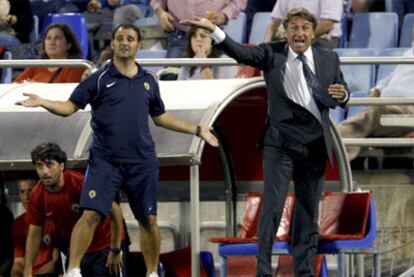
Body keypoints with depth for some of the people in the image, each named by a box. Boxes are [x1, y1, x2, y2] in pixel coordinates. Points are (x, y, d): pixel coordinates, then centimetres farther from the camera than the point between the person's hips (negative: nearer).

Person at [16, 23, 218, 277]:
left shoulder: (148, 81, 11)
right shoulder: (99, 79, 0)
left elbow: (160, 116, 24)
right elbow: (70, 106, -2)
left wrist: (197, 130, 26)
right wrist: (43, 103, -20)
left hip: (142, 162, 3)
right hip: (105, 161, -3)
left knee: (149, 220, 4)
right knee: (90, 214, -14)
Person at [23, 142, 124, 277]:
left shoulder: (80, 183, -26)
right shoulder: (38, 195, -11)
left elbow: (115, 211, -20)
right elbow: (34, 234, 0)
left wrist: (115, 251, -16)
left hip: (103, 248, -4)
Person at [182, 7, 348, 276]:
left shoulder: (329, 59, 7)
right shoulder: (272, 54, -1)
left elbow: (341, 98, 16)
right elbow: (240, 52, -16)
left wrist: (342, 95, -9)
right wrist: (213, 30, -32)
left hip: (316, 144, 3)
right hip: (281, 143, -3)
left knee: (309, 210, 9)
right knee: (273, 206, -9)